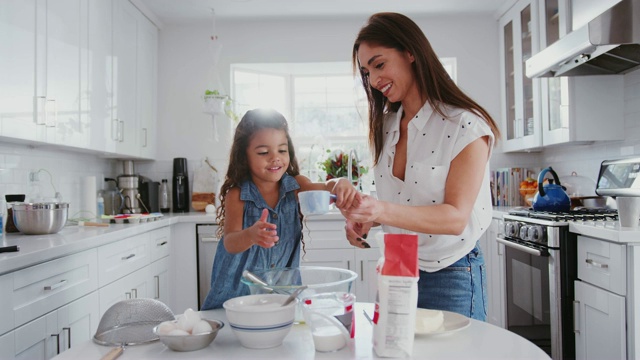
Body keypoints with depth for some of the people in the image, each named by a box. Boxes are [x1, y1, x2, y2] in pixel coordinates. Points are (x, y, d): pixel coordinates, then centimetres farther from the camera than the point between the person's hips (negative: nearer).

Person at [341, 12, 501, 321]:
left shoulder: (466, 125, -14)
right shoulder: (385, 127, 6)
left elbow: (456, 217, -21)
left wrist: (384, 211, -34)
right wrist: (363, 218, -8)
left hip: (450, 277, -5)